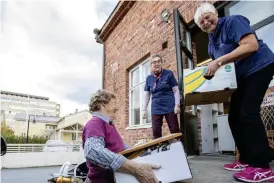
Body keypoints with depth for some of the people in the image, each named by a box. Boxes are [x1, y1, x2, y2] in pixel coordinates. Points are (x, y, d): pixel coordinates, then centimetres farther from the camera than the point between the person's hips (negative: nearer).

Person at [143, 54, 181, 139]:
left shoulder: (169, 74, 0)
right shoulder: (149, 78, 9)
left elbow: (176, 90, 0)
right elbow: (146, 95, 12)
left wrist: (177, 105, -9)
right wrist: (144, 110, 7)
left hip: (169, 107, -3)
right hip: (156, 109, 3)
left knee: (175, 130, 0)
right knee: (156, 132, 3)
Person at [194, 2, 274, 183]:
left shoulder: (233, 21, -11)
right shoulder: (211, 42, 13)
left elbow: (252, 45, -25)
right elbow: (221, 65, 18)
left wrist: (219, 61, -29)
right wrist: (212, 70, -4)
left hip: (258, 67, -9)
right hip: (241, 77, 9)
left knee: (248, 113, -19)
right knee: (234, 116, 3)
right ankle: (247, 160, 10)